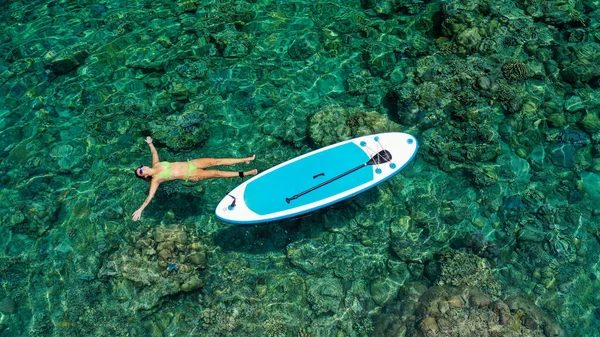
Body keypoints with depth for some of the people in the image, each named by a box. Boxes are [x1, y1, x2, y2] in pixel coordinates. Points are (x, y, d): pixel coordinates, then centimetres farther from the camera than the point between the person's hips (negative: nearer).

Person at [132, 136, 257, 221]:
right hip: (190, 175, -5)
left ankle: (245, 159, 1)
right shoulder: (155, 180, -10)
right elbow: (150, 196, -16)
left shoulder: (156, 165, 6)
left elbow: (154, 152, 24)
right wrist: (140, 210, -24)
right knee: (216, 173, -16)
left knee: (216, 161, -4)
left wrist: (150, 143, 15)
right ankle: (243, 174, -10)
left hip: (189, 164, 6)